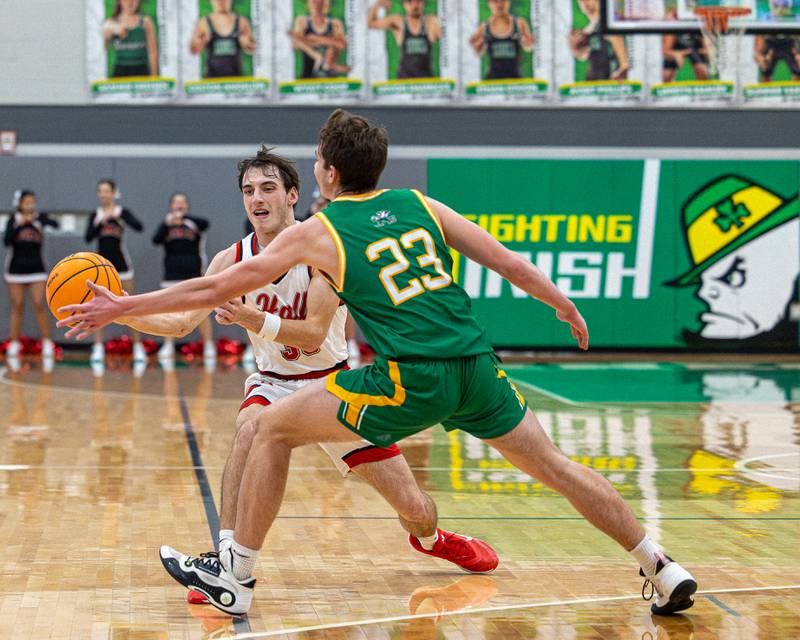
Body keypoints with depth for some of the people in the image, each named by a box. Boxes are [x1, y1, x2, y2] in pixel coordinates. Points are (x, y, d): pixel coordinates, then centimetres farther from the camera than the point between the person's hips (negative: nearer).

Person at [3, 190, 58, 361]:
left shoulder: (39, 217, -1)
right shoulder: (13, 220, 1)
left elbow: (55, 224, -19)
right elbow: (6, 241, -9)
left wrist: (39, 218, -34)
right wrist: (18, 225, -19)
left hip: (36, 269, -1)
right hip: (16, 269, 1)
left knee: (39, 305, -8)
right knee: (17, 307, 3)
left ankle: (47, 343, -2)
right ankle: (14, 344, 10)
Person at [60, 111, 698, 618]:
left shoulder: (316, 232, 7)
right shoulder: (419, 204, 17)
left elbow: (214, 289, 10)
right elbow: (511, 264, 16)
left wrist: (121, 308, 19)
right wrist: (566, 307, 33)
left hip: (410, 379, -5)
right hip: (477, 366, 5)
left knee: (273, 428, 10)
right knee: (553, 465, 20)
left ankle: (236, 577, 13)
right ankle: (664, 570, 18)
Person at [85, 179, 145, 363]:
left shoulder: (122, 211, -4)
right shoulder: (95, 215, 4)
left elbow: (139, 227, -20)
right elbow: (88, 237, -7)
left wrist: (119, 216, -29)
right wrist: (100, 222, -19)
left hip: (121, 263, -2)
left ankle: (138, 346, 10)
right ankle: (98, 347, 4)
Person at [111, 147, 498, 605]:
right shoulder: (234, 259, -11)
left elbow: (314, 333, -26)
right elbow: (182, 322, -12)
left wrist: (255, 321, -41)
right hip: (274, 383, 1)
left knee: (414, 507, 0)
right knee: (251, 429, -37)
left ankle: (431, 538, 38)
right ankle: (230, 556, -32)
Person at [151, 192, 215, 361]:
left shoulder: (193, 223, 2)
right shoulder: (166, 225, 8)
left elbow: (205, 224, -20)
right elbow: (156, 240, -7)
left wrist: (184, 217, -31)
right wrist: (167, 223, -22)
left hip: (193, 273, -2)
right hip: (172, 274, 2)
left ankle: (209, 345, 4)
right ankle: (168, 346, 14)